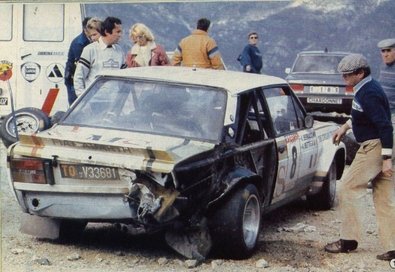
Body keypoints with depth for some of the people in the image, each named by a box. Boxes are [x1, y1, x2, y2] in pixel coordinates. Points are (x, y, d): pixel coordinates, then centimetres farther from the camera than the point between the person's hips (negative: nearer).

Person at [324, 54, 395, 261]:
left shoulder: (368, 94, -19)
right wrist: (345, 126, 27)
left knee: (349, 188, -1)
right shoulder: (366, 88, 11)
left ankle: (348, 240, 6)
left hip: (374, 148, -10)